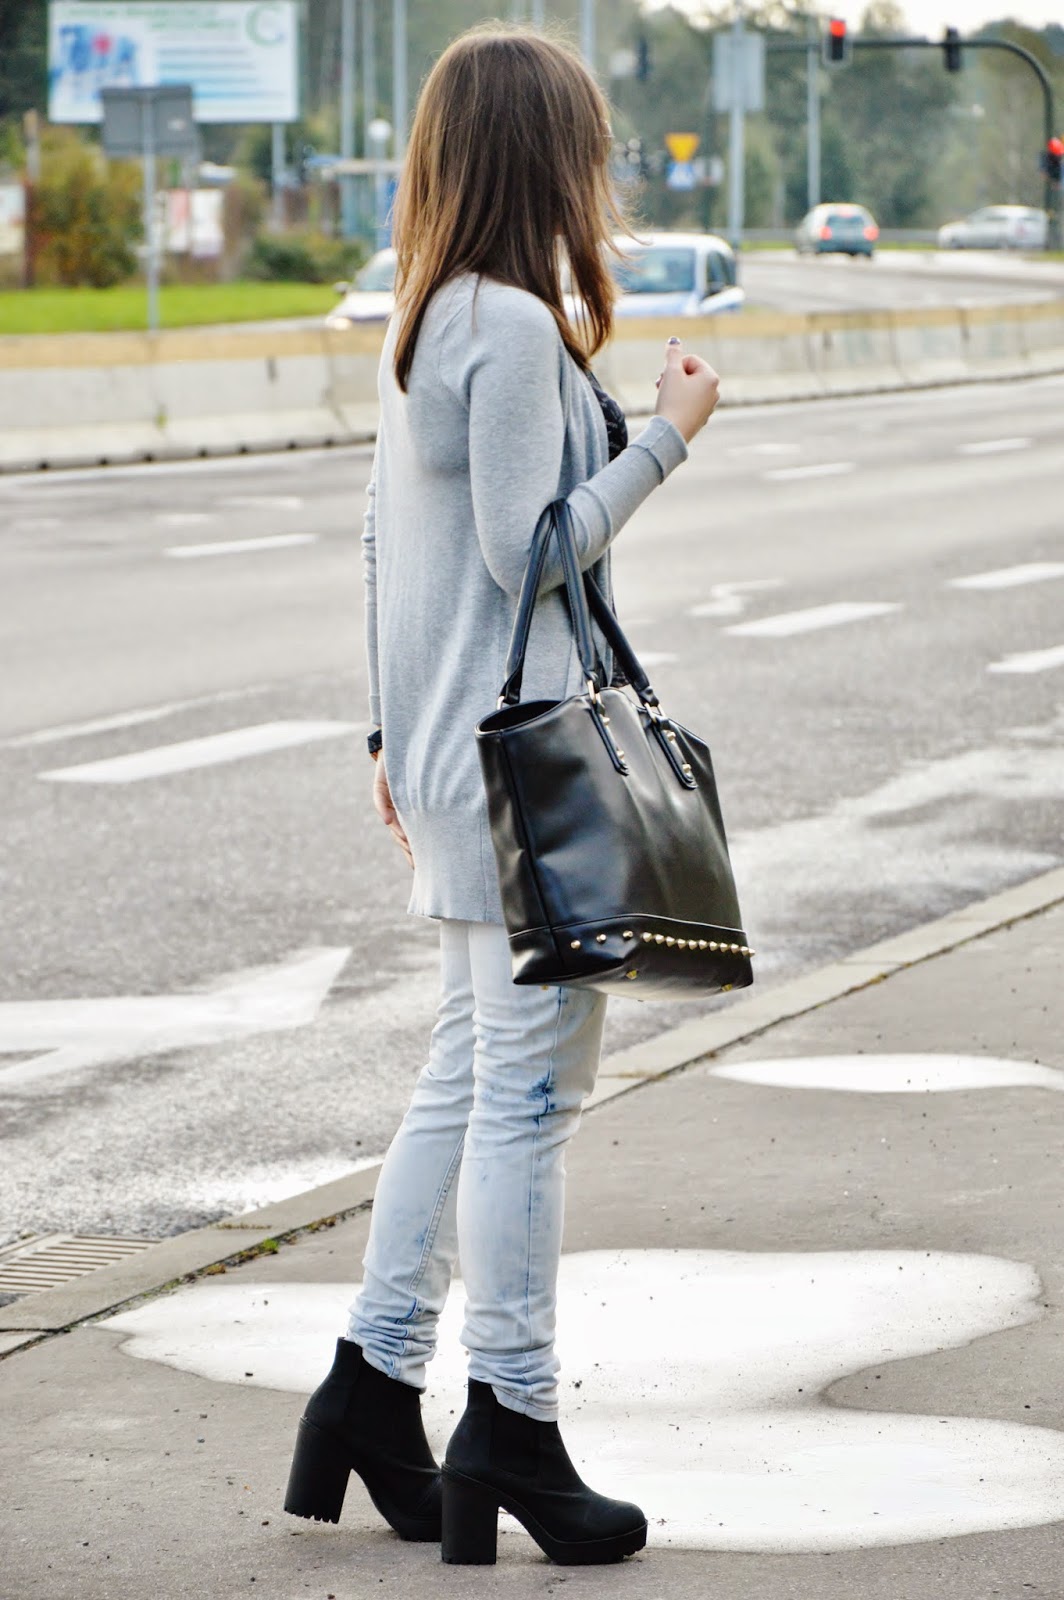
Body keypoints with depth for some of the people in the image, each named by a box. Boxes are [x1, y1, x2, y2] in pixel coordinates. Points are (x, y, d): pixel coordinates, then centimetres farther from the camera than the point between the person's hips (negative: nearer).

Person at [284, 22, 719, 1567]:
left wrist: (395, 733, 21)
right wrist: (666, 436, -10)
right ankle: (511, 1424, 0)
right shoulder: (515, 325, -16)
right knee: (530, 1086, -5)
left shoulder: (426, 319, 13)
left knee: (470, 1075, 15)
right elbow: (529, 551, -18)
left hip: (450, 746, 10)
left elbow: (385, 535, 17)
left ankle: (374, 1390, 18)